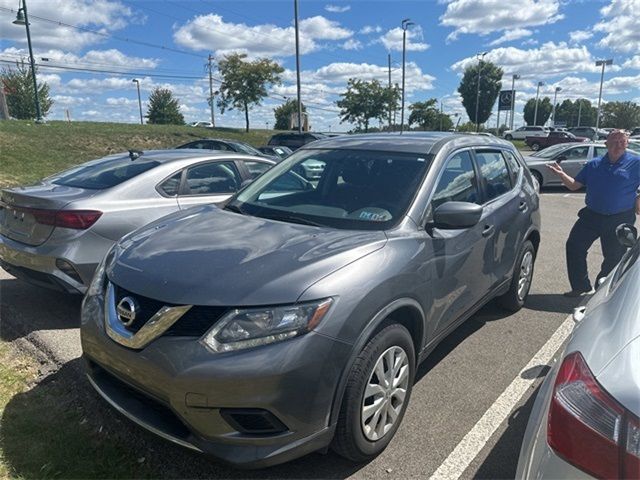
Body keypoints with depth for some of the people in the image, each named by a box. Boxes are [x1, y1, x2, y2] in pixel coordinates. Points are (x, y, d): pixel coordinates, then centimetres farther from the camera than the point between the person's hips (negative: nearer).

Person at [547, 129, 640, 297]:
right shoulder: (594, 165, 8)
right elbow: (574, 185, 8)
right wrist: (562, 174, -8)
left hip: (620, 220, -3)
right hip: (592, 215, 3)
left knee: (614, 257, 7)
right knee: (574, 246, -1)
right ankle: (580, 286, 12)